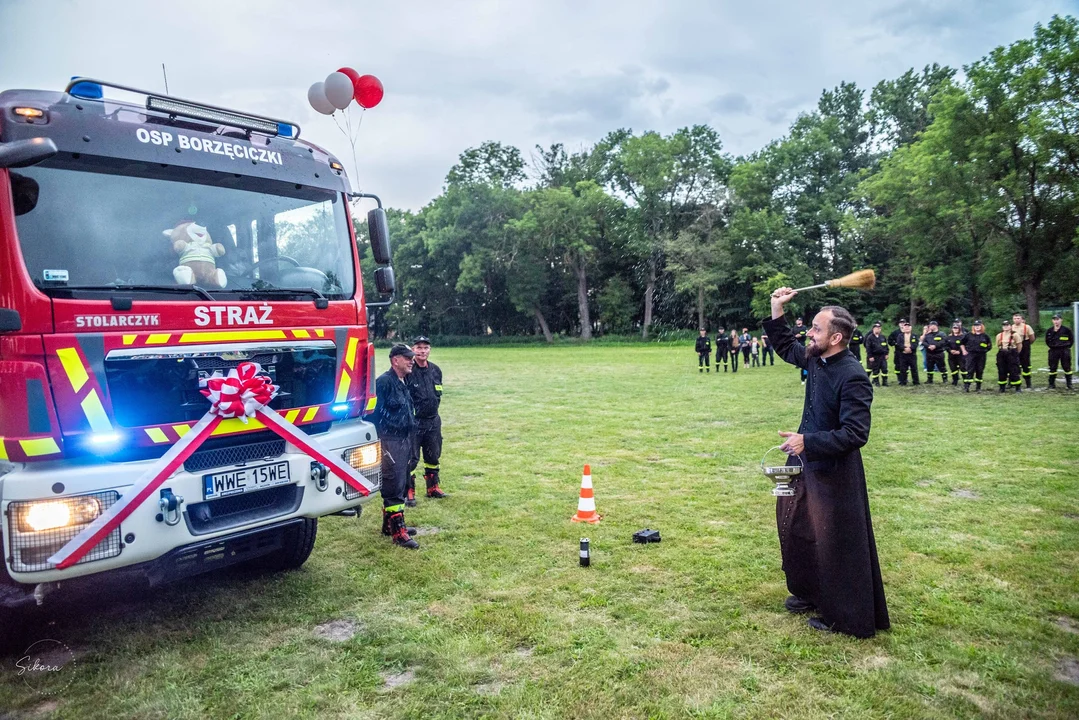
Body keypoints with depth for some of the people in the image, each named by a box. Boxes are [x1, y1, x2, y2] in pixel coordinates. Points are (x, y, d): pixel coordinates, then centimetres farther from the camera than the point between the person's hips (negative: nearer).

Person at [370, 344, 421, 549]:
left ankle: (389, 524, 29)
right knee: (393, 487, -5)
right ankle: (398, 532, -1)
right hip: (390, 441, -10)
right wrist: (379, 441, -18)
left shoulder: (403, 383, 14)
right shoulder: (384, 382, -15)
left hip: (404, 440, 10)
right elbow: (375, 412, -18)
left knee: (399, 484, 17)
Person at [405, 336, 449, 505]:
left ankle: (433, 488, 30)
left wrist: (434, 405, 13)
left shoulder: (436, 370, 6)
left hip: (433, 421, 6)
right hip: (413, 421, -6)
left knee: (433, 456, 16)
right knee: (411, 458, -2)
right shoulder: (408, 371, -14)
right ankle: (409, 492, 9)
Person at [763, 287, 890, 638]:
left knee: (835, 543, 5)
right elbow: (786, 347, 20)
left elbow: (855, 434, -29)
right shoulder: (815, 359, -1)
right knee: (797, 529, 21)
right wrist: (777, 311, 8)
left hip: (834, 471, -9)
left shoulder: (852, 376, -26)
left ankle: (843, 615, 22)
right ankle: (811, 592, 40)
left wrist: (807, 441, -31)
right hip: (807, 463, 9)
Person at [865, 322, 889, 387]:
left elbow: (886, 346, 15)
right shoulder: (870, 337, -6)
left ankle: (885, 381, 10)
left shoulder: (883, 337, 8)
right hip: (874, 356, -4)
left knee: (884, 369, 2)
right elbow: (868, 348, -8)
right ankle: (876, 382, 12)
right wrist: (870, 356, -12)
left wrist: (886, 354, 8)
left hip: (882, 356, 4)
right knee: (875, 370, 3)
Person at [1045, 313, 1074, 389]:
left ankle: (1069, 384, 12)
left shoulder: (1066, 330, -2)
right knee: (1052, 368, 4)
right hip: (1053, 351, 1)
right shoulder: (1049, 331, 2)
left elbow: (1072, 340, 7)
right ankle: (1051, 384, 12)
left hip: (1064, 351, -1)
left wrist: (1067, 347, 2)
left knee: (1067, 367, 4)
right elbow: (1047, 341, 2)